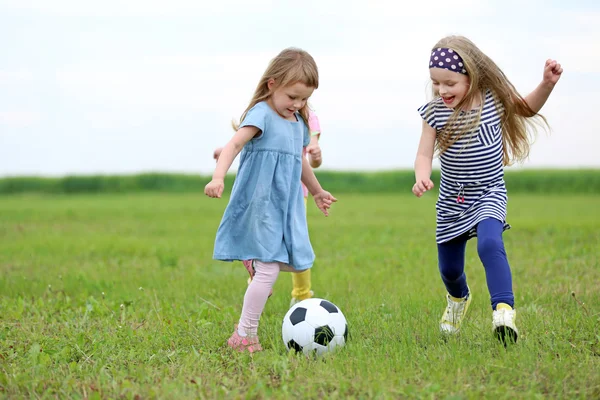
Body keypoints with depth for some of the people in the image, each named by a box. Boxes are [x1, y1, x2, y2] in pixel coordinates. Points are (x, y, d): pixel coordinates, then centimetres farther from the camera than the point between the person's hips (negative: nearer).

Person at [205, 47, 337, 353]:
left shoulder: (299, 122, 13)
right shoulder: (262, 114, -13)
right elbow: (235, 144, -28)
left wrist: (317, 191, 43)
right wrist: (218, 177, -44)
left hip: (286, 207, 8)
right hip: (260, 205, -8)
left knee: (297, 263, 9)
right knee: (269, 271, -12)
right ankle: (244, 336, -1)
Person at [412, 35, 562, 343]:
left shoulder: (494, 99, -8)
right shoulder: (435, 112, -9)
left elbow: (526, 108, 11)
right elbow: (424, 154, -9)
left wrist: (547, 84, -5)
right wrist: (422, 178, -31)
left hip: (489, 194, -2)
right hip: (451, 201, 2)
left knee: (489, 244, -32)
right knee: (449, 268, 14)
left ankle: (504, 310, -36)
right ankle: (458, 298, 48)